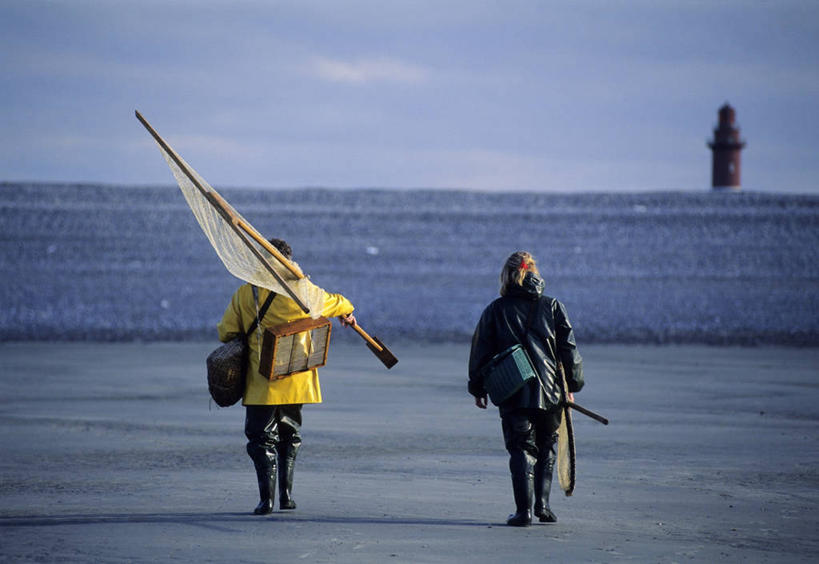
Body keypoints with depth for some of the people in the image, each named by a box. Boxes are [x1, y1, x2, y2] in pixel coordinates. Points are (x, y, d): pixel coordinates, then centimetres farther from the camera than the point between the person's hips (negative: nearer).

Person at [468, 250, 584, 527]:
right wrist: (572, 385, 13)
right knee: (547, 448, 17)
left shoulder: (496, 310, 3)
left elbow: (480, 351, 5)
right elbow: (569, 349, 4)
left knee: (522, 449, 3)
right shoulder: (552, 307, 4)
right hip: (550, 391, 1)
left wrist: (478, 388, 14)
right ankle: (542, 504, 9)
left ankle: (524, 511, -7)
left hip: (512, 393, -1)